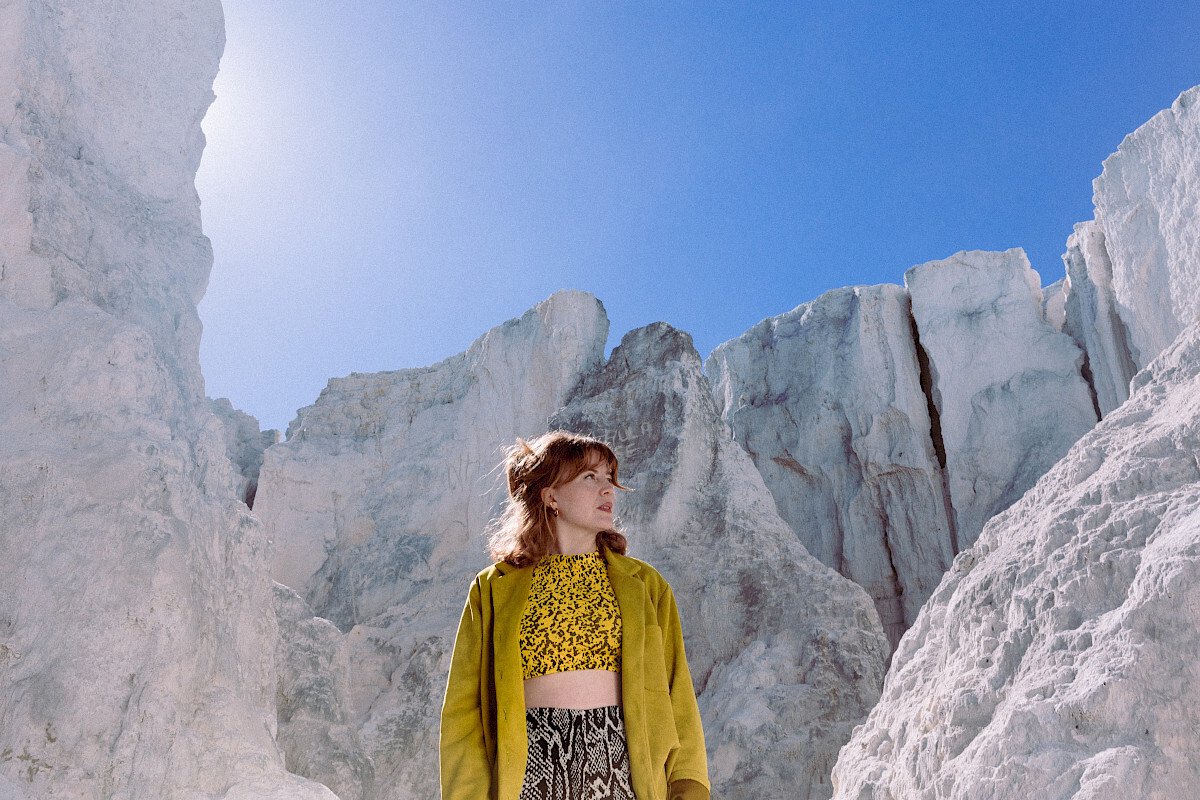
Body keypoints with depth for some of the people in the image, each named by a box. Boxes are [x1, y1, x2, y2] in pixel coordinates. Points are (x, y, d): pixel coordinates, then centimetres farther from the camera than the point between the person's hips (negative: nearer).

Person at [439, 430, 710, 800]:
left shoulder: (644, 583, 11)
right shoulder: (494, 589, 6)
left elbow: (677, 697, 7)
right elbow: (463, 711, 3)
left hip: (623, 762, 2)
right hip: (532, 767, -1)